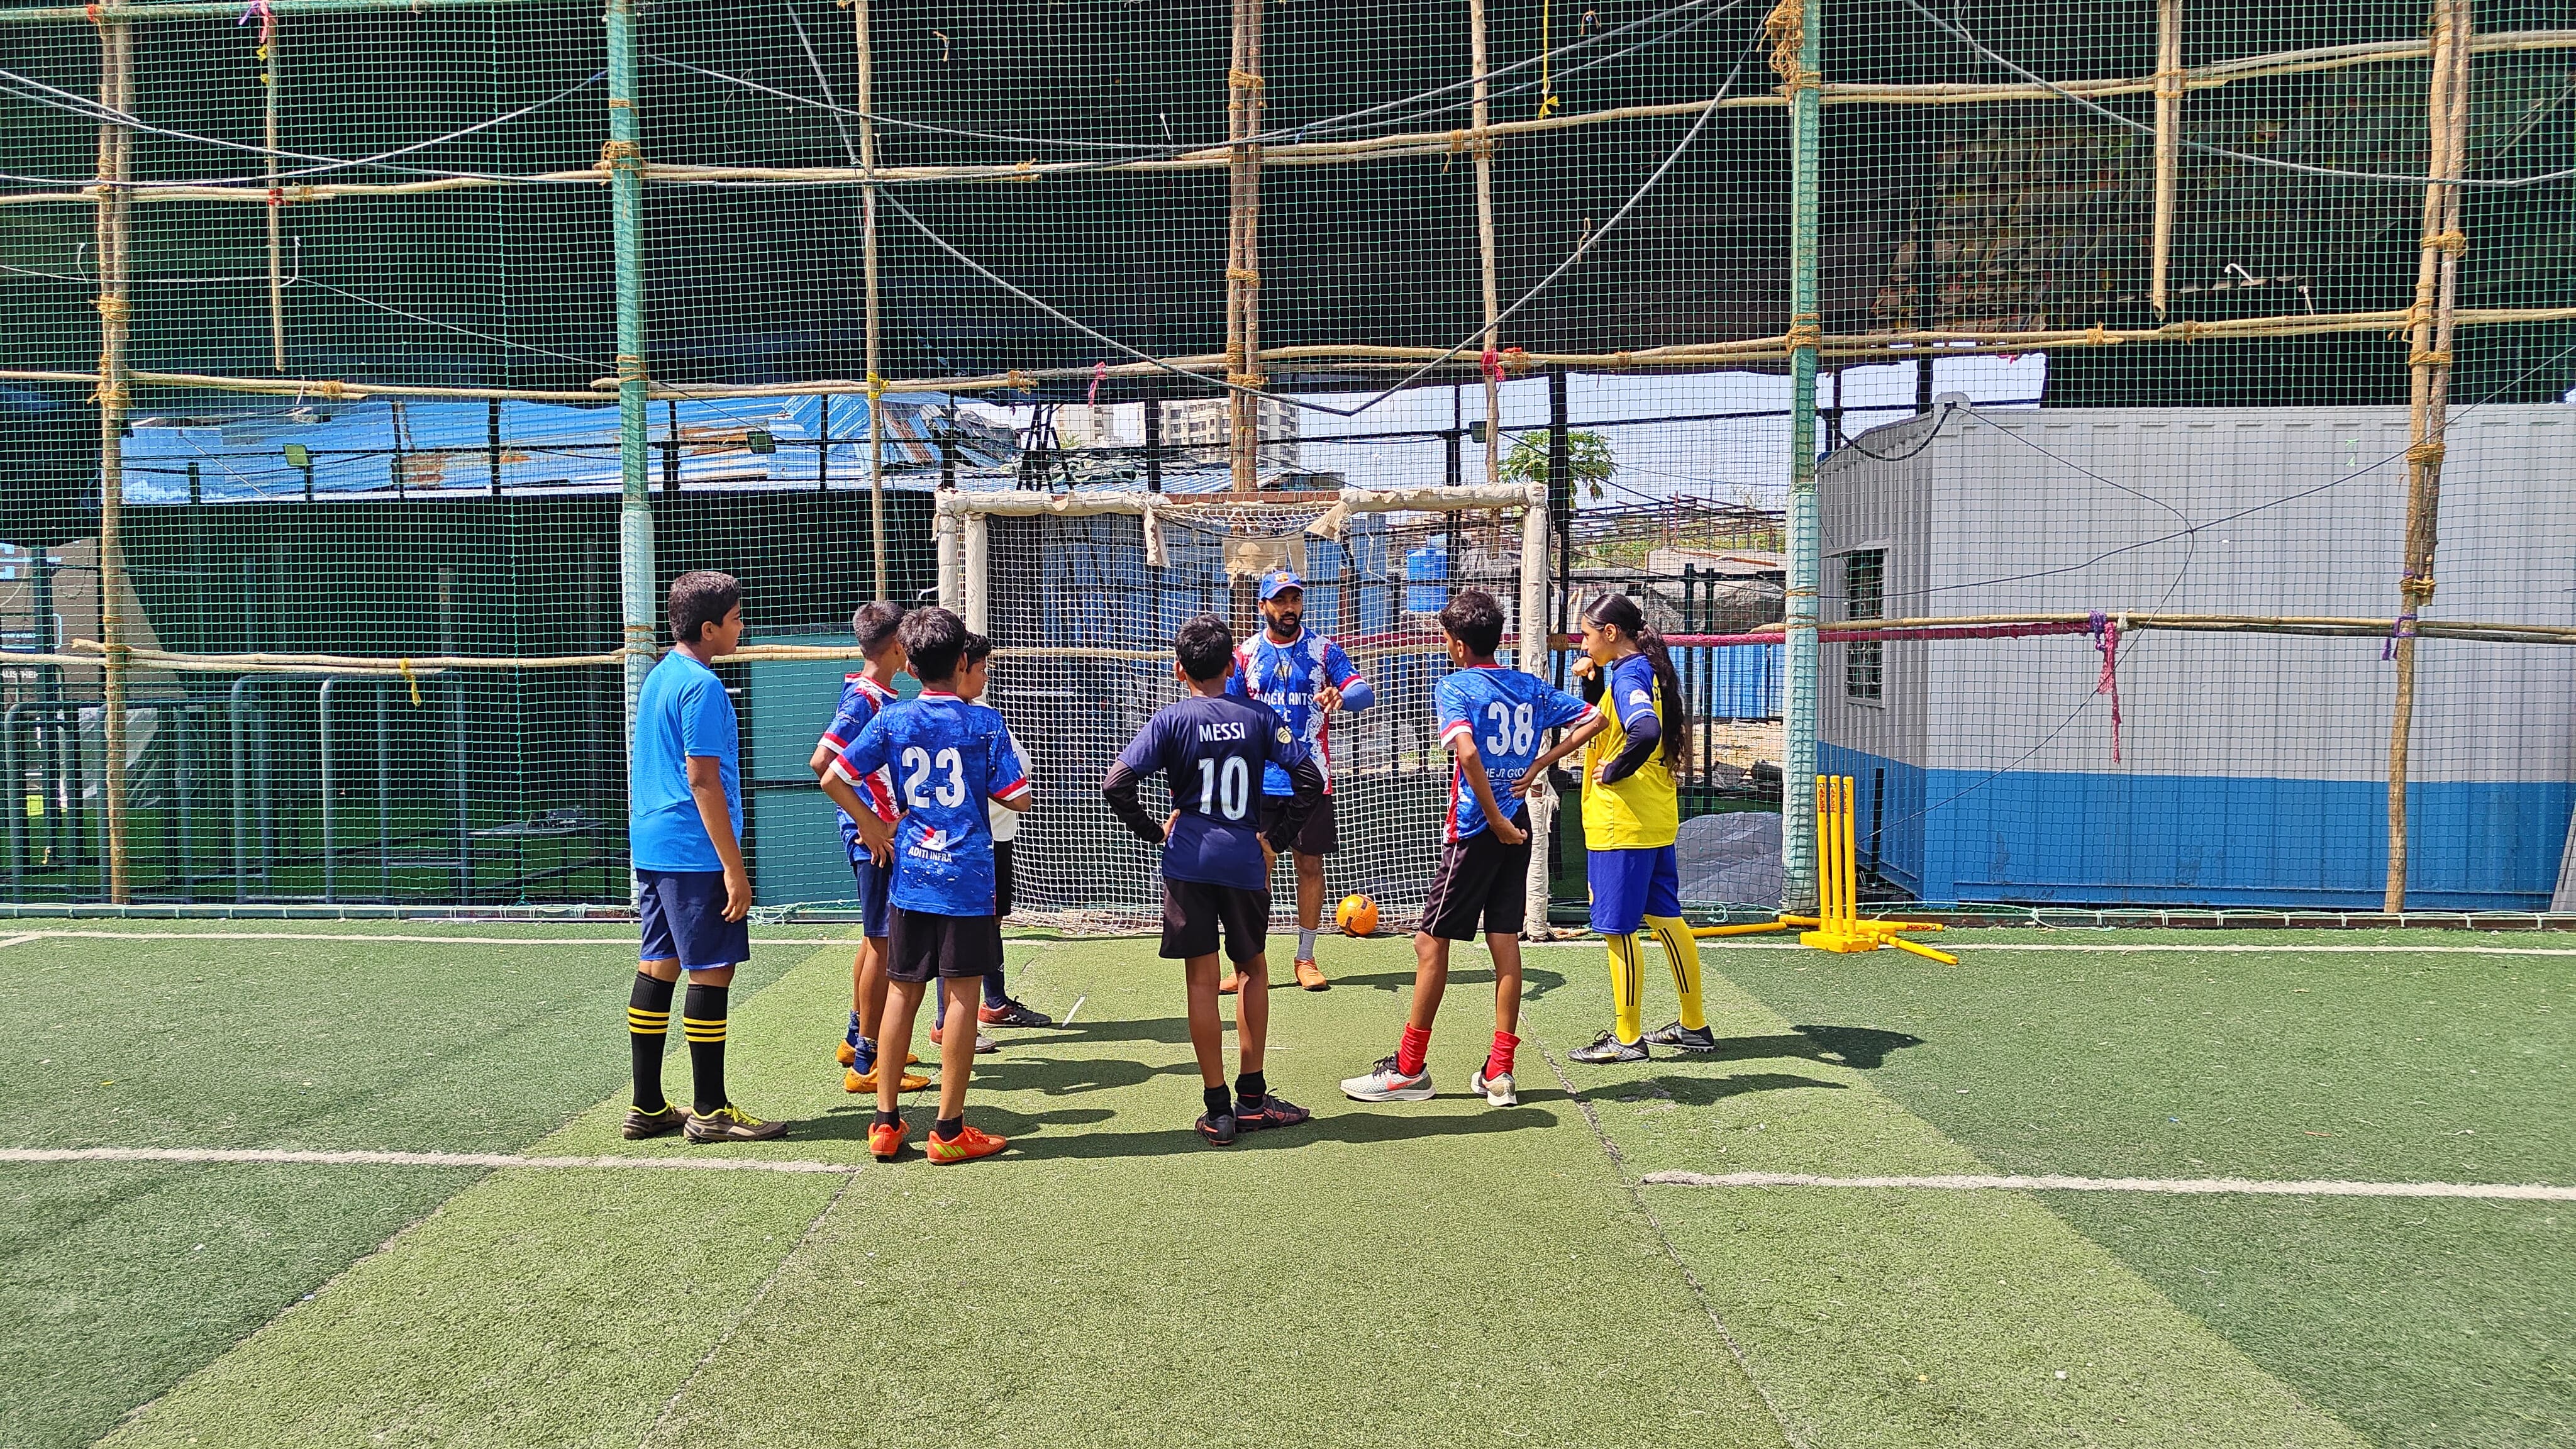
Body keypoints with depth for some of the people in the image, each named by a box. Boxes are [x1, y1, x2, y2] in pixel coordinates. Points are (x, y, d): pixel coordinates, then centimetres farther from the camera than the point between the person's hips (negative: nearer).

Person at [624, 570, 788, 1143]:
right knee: (711, 971, -3)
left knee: (658, 966, 11)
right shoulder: (703, 687, -14)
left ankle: (647, 1107, 17)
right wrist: (734, 868, -18)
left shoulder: (657, 676, 14)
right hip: (695, 853, -10)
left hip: (651, 848, 10)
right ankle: (710, 1112, 3)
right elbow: (702, 780, -19)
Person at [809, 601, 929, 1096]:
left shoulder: (881, 696, 12)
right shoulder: (863, 697, -17)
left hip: (883, 837, 10)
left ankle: (856, 1040, 34)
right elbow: (822, 762, -26)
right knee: (882, 943, -4)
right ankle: (865, 1064, 3)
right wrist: (867, 822, -24)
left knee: (877, 939, 20)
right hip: (875, 840, -10)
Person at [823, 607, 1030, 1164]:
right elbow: (1018, 798, -5)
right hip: (967, 878, -3)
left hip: (909, 875, 3)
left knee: (901, 993, 11)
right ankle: (949, 1129, 6)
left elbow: (833, 780, 0)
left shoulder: (892, 720, 2)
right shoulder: (984, 722, -5)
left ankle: (887, 1123, 17)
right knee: (961, 998, 2)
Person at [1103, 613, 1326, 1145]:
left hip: (1188, 862, -1)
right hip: (1245, 861, 1)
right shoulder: (1258, 717, 1)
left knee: (1202, 980, 4)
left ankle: (1217, 1109, 8)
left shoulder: (1171, 720, -3)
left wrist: (1153, 831, 1)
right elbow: (1310, 777, -5)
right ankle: (1252, 1098, 20)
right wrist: (1275, 838, 4)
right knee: (1253, 969, 17)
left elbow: (1116, 783, -12)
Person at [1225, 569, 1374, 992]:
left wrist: (1341, 695, -31)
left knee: (1310, 866, 6)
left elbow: (1365, 693, -9)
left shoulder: (1325, 651, 3)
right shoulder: (1245, 655, 5)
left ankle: (1305, 958, 17)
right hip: (1260, 780, 0)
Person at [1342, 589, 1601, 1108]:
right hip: (1517, 829, 6)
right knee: (1505, 941, 8)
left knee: (1432, 941, 2)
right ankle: (1499, 1073, 10)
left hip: (1475, 831, -6)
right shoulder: (1532, 687, 10)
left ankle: (1410, 1068, 9)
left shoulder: (1455, 687, -9)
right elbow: (1594, 719, 14)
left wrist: (1494, 820, -19)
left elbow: (1468, 751, -25)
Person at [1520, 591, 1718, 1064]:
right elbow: (1608, 724, 25)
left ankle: (1627, 1038, 8)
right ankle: (1694, 1026, 24)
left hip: (1622, 825, -10)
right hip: (1656, 821, 10)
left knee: (1619, 927, 0)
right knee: (1665, 919, 16)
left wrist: (1614, 772, -21)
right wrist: (1593, 681, 9)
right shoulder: (1646, 671, 12)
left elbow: (1646, 731, -35)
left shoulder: (1628, 675, -17)